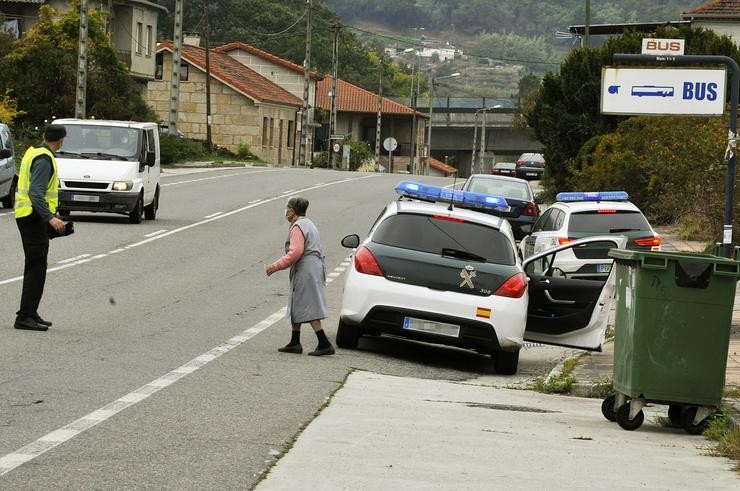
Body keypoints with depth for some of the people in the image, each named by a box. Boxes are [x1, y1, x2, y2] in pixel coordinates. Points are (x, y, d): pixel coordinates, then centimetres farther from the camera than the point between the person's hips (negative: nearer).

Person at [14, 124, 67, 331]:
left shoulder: (33, 153, 14)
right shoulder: (44, 160, -16)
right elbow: (36, 193, -25)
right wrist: (50, 218, -35)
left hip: (28, 216, 10)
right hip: (34, 216, -10)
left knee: (35, 267, 15)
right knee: (36, 267, -10)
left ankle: (30, 313, 19)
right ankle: (25, 316, -12)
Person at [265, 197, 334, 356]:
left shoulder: (298, 227, -12)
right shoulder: (308, 224, 20)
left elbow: (295, 253, -22)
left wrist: (275, 267, -18)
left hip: (305, 272, -10)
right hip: (315, 270, 10)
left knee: (308, 310, -9)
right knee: (297, 308, 16)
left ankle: (324, 344, -12)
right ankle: (294, 343, 20)